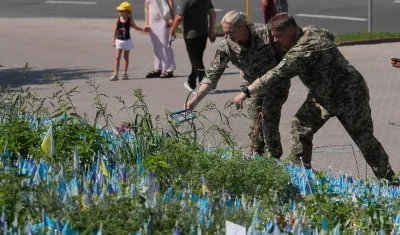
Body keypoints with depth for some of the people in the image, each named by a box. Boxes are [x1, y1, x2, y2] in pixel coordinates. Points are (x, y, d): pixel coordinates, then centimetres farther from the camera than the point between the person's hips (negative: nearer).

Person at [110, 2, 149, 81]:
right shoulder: (118, 20, -4)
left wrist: (143, 30, 2)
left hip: (127, 41, 0)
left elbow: (135, 27, 12)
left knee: (126, 57, 9)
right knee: (117, 57, -6)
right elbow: (115, 30, 1)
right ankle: (115, 74, -8)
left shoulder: (130, 20, -4)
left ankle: (125, 73, 16)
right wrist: (113, 41, -1)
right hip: (119, 41, 0)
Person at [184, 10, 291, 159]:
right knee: (255, 126, 0)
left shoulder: (265, 33, -29)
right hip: (252, 84, 3)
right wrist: (195, 99, -30)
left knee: (269, 122, -12)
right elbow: (212, 75, -19)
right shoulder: (226, 46, -20)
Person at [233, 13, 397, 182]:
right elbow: (329, 35, 17)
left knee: (365, 140, 1)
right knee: (300, 126, 0)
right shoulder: (311, 31, -6)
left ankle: (388, 179, 16)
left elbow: (275, 76, -41)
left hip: (350, 96, -10)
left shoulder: (301, 52, -34)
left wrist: (246, 93, -40)